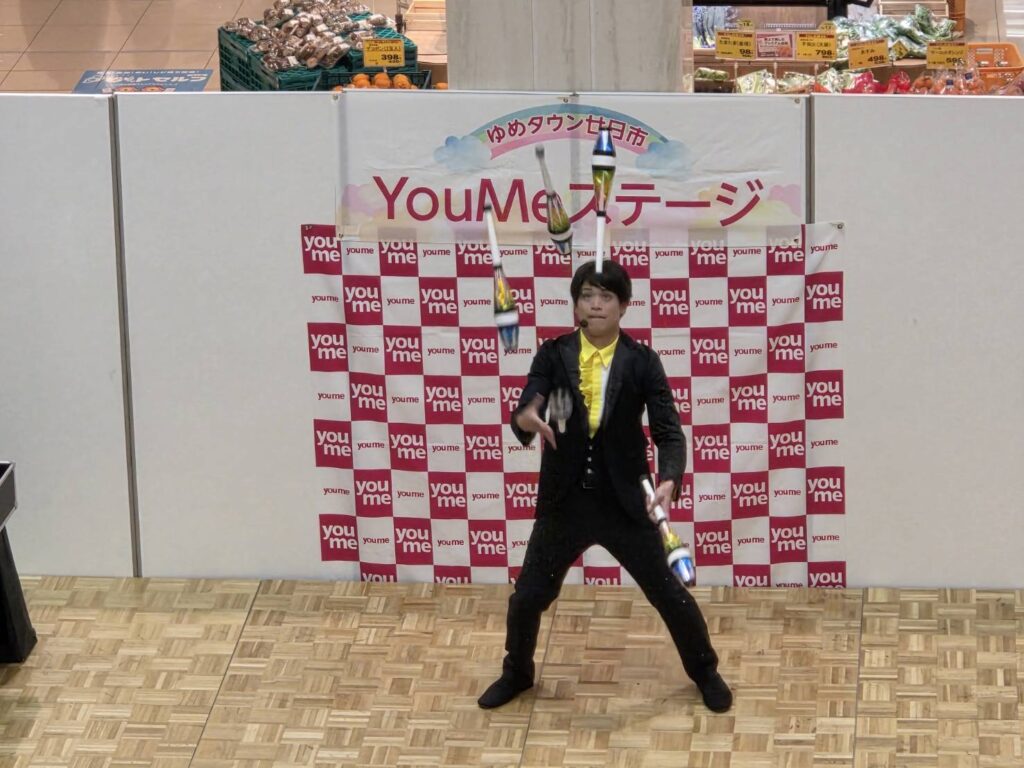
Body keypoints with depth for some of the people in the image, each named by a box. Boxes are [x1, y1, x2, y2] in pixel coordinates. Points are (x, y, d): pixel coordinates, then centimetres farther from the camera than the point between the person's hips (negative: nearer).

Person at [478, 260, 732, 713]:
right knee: (528, 596, 7)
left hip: (624, 502, -1)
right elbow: (526, 413, -14)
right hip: (565, 501, 1)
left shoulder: (642, 362, -7)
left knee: (668, 592, 6)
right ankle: (516, 673, 34)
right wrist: (525, 419, -40)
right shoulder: (553, 355, -5)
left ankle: (705, 672, 31)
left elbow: (668, 431, -11)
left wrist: (669, 480, -30)